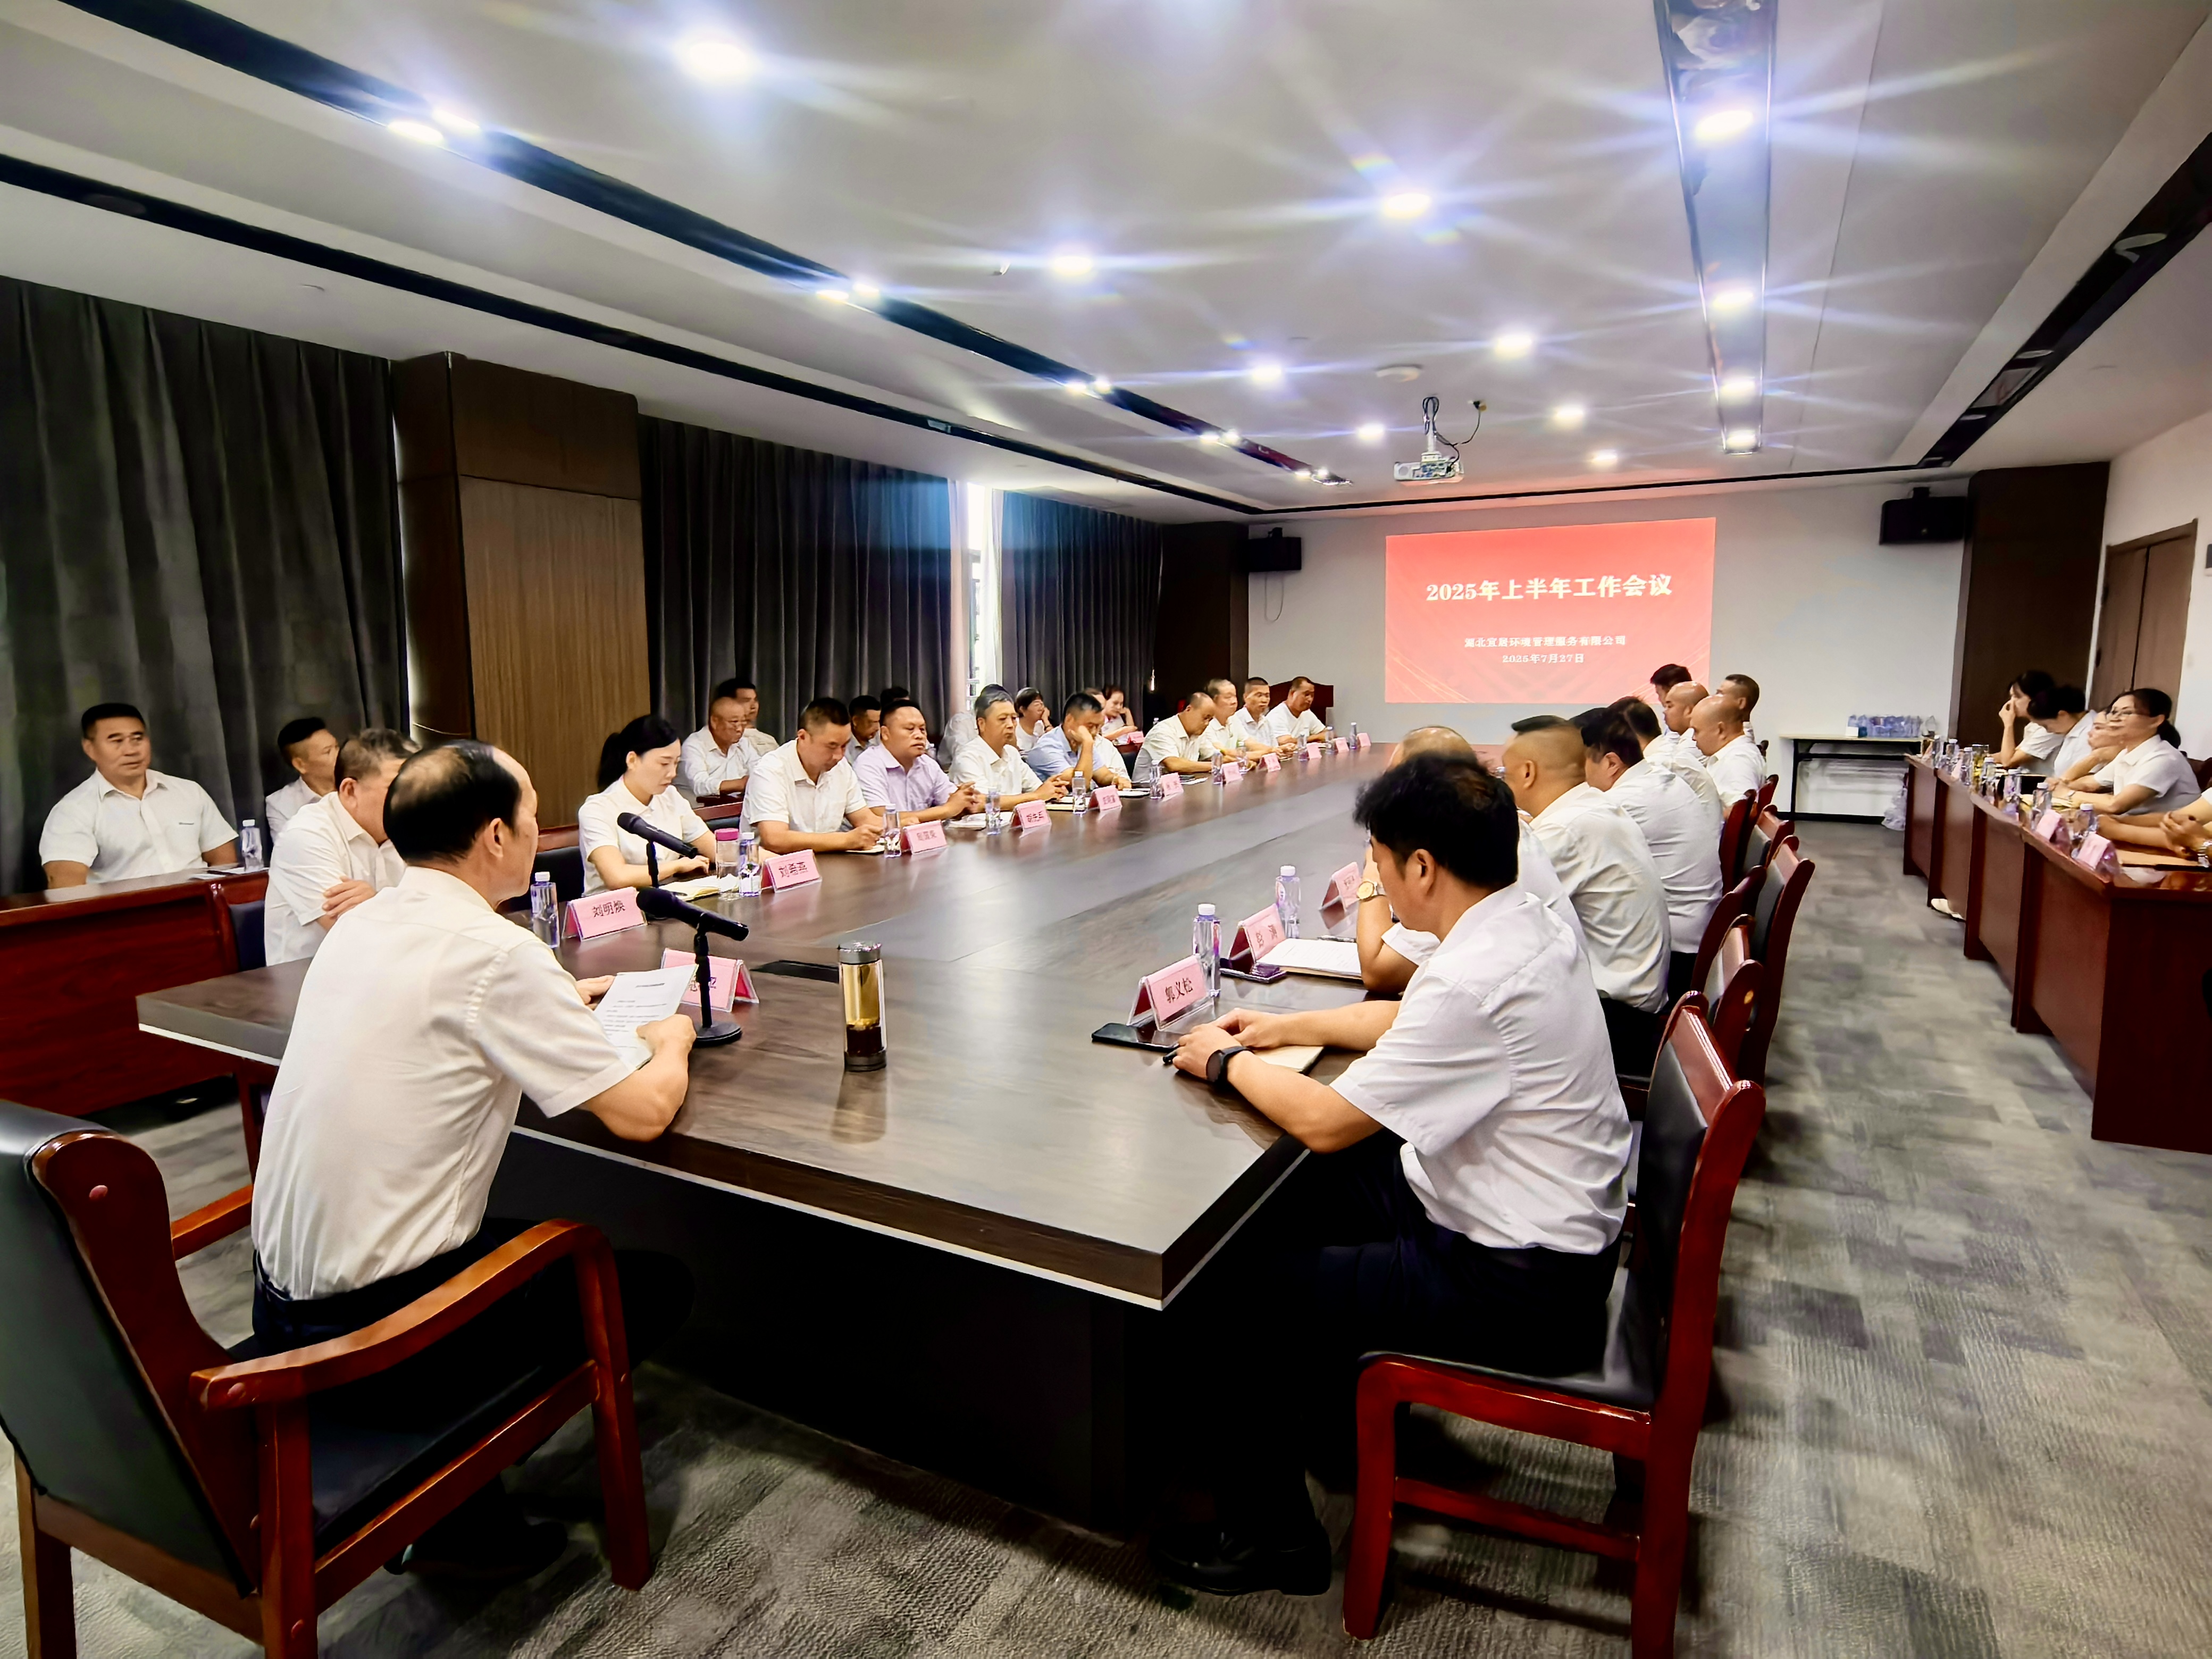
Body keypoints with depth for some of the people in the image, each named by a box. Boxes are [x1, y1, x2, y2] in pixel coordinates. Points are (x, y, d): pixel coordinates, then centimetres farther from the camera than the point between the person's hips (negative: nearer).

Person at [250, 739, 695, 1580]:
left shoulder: (359, 926, 2)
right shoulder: (498, 953, -23)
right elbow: (642, 1112, -20)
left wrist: (555, 1006, 18)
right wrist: (672, 1041, 0)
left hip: (280, 1307, 8)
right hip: (373, 1335, -8)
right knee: (659, 1285, 8)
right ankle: (455, 1510, 12)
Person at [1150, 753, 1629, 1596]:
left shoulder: (1479, 980, -31)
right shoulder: (1522, 919, -1)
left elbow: (1325, 1121, -24)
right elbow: (1408, 1021, 17)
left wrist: (1227, 1060, -7)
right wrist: (1287, 1028, 10)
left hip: (1518, 1285, -10)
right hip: (1547, 1219, 10)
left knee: (1241, 1303, -6)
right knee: (1305, 1196, 20)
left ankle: (1267, 1537, 16)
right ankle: (1335, 1393, 38)